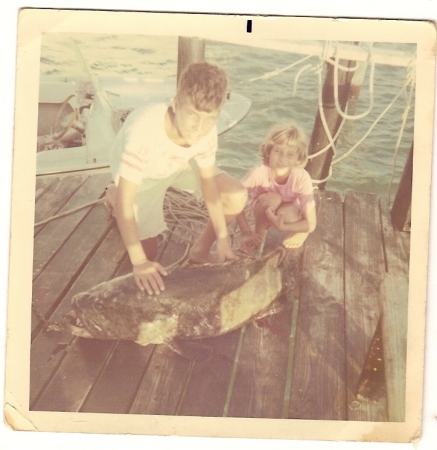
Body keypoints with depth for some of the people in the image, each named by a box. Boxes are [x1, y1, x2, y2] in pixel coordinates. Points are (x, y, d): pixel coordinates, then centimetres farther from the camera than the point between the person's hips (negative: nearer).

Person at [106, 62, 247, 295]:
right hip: (141, 174, -3)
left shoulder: (207, 131, -30)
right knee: (148, 252, -1)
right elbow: (125, 201, -39)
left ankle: (201, 250, 8)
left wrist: (222, 238, -12)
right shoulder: (144, 132, -45)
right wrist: (140, 263, -40)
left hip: (177, 164, 4)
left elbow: (208, 181, -14)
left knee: (237, 196, -15)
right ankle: (112, 195, 22)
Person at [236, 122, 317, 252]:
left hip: (289, 211, 0)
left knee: (286, 212, -35)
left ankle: (300, 232, 1)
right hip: (264, 210, 0)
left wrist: (281, 226, -41)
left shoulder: (302, 178, -32)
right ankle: (259, 232, -3)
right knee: (272, 199, -33)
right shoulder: (259, 173, -33)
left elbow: (311, 224, -27)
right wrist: (247, 233, -24)